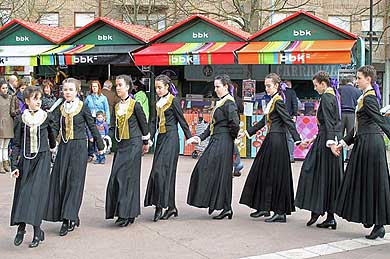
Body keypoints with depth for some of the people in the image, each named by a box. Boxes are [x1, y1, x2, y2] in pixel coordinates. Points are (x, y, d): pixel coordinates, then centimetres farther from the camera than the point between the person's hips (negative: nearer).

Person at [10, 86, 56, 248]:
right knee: (22, 193, 1)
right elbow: (16, 144, 3)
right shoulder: (21, 119, 2)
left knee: (37, 192, -9)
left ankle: (37, 231, -5)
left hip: (42, 158, -2)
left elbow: (52, 137, 16)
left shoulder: (46, 117, 0)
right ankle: (21, 227, 14)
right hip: (26, 160, 2)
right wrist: (14, 165, -2)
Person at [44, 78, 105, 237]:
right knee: (60, 180, 3)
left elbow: (92, 127, 2)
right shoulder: (60, 109, 8)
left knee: (74, 181, -6)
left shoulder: (83, 108, -4)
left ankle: (68, 219, -6)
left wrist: (100, 146, 8)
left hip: (79, 147, -5)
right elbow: (54, 128, 1)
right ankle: (72, 218, 14)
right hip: (64, 147, 5)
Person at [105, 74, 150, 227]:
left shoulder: (135, 105, -7)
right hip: (121, 145, 7)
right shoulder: (117, 106, 11)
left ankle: (127, 214, -4)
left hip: (133, 144, -7)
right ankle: (121, 212, 12)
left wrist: (146, 142, 8)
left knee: (128, 177, -9)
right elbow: (113, 126, 15)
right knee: (117, 177, 3)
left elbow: (143, 124, 1)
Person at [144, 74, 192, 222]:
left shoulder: (173, 101, -7)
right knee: (166, 172, 7)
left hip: (170, 138, -8)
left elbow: (182, 121, -5)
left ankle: (160, 205, -9)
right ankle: (171, 207, 12)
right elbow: (155, 121, 13)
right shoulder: (159, 103, 15)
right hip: (161, 138, 8)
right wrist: (150, 137, 1)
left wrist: (190, 138, -3)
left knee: (161, 170, -13)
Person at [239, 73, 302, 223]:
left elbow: (288, 121, -19)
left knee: (276, 176, -5)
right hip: (271, 139, 10)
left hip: (277, 140, -10)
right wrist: (247, 132, 23)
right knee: (264, 173, 14)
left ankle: (280, 212, 2)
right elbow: (264, 121, 22)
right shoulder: (272, 101, 15)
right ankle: (264, 207, 22)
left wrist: (297, 140, -26)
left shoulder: (278, 101, -13)